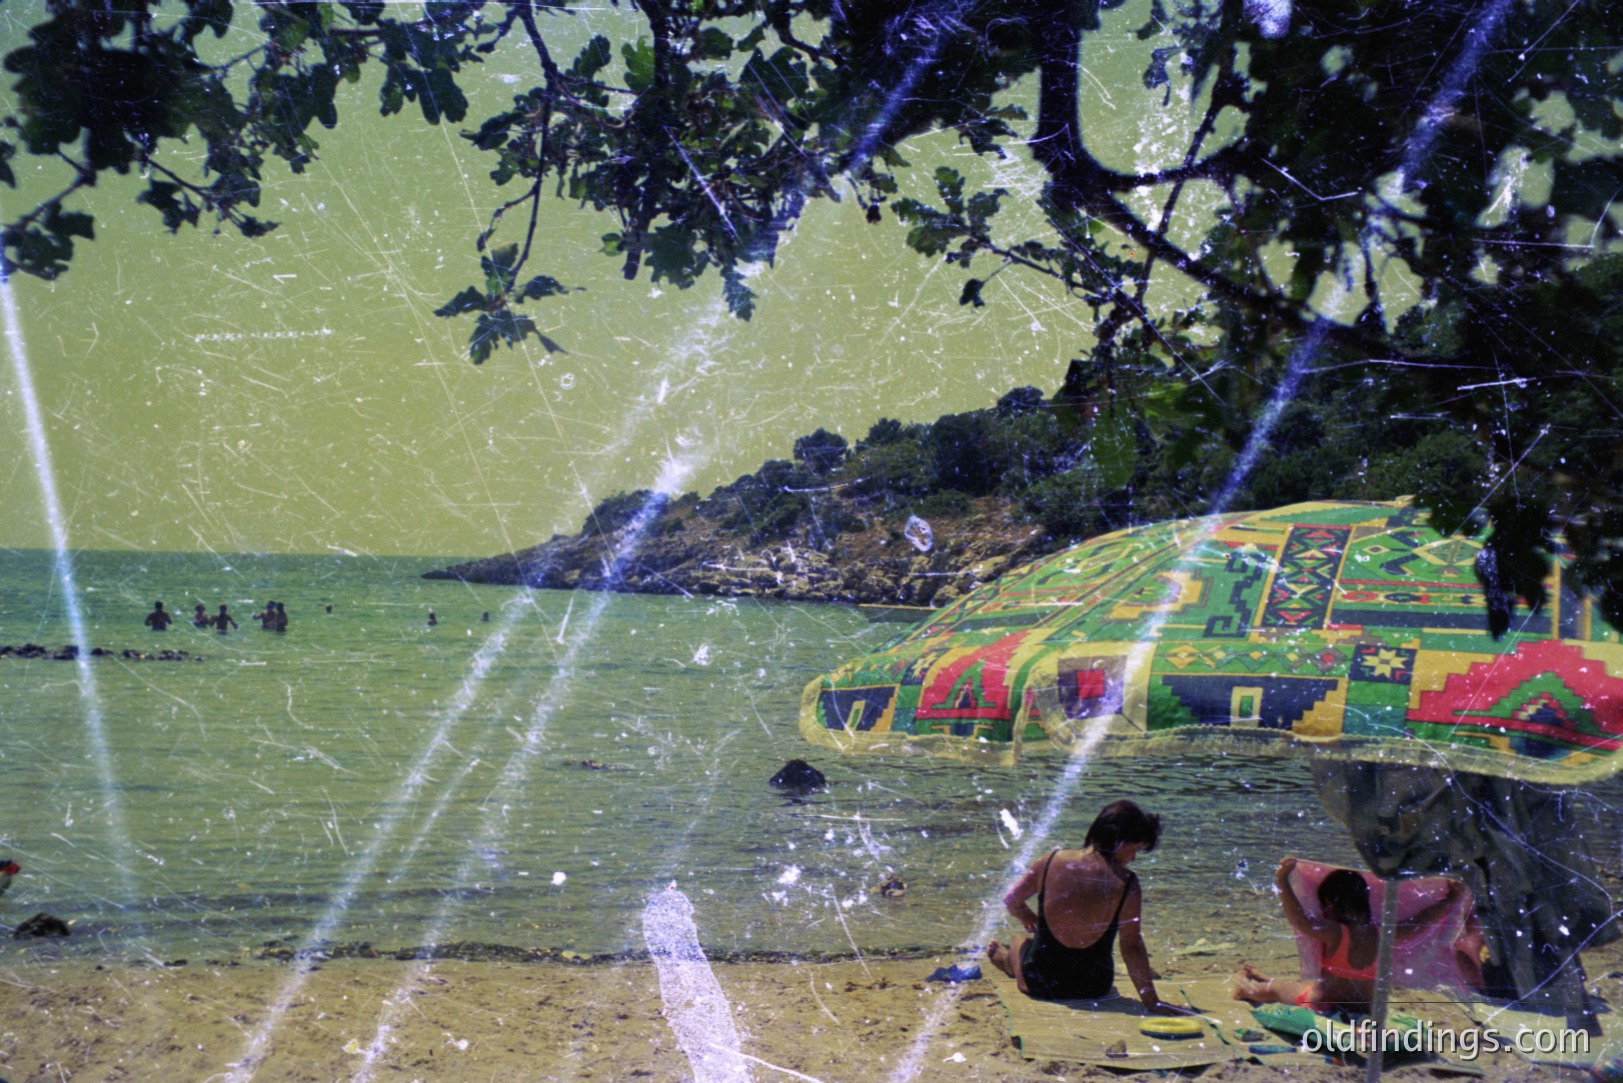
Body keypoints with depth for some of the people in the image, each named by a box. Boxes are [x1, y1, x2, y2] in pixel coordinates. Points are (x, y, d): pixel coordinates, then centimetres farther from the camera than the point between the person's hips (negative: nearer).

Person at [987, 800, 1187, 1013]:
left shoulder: (1054, 861, -13)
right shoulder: (1125, 883, -20)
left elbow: (1012, 901, 2)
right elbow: (1132, 947, -18)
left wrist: (1027, 917, 25)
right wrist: (1152, 1001, -11)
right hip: (1094, 987, 1)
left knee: (1020, 942, 35)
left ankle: (1006, 959, 64)